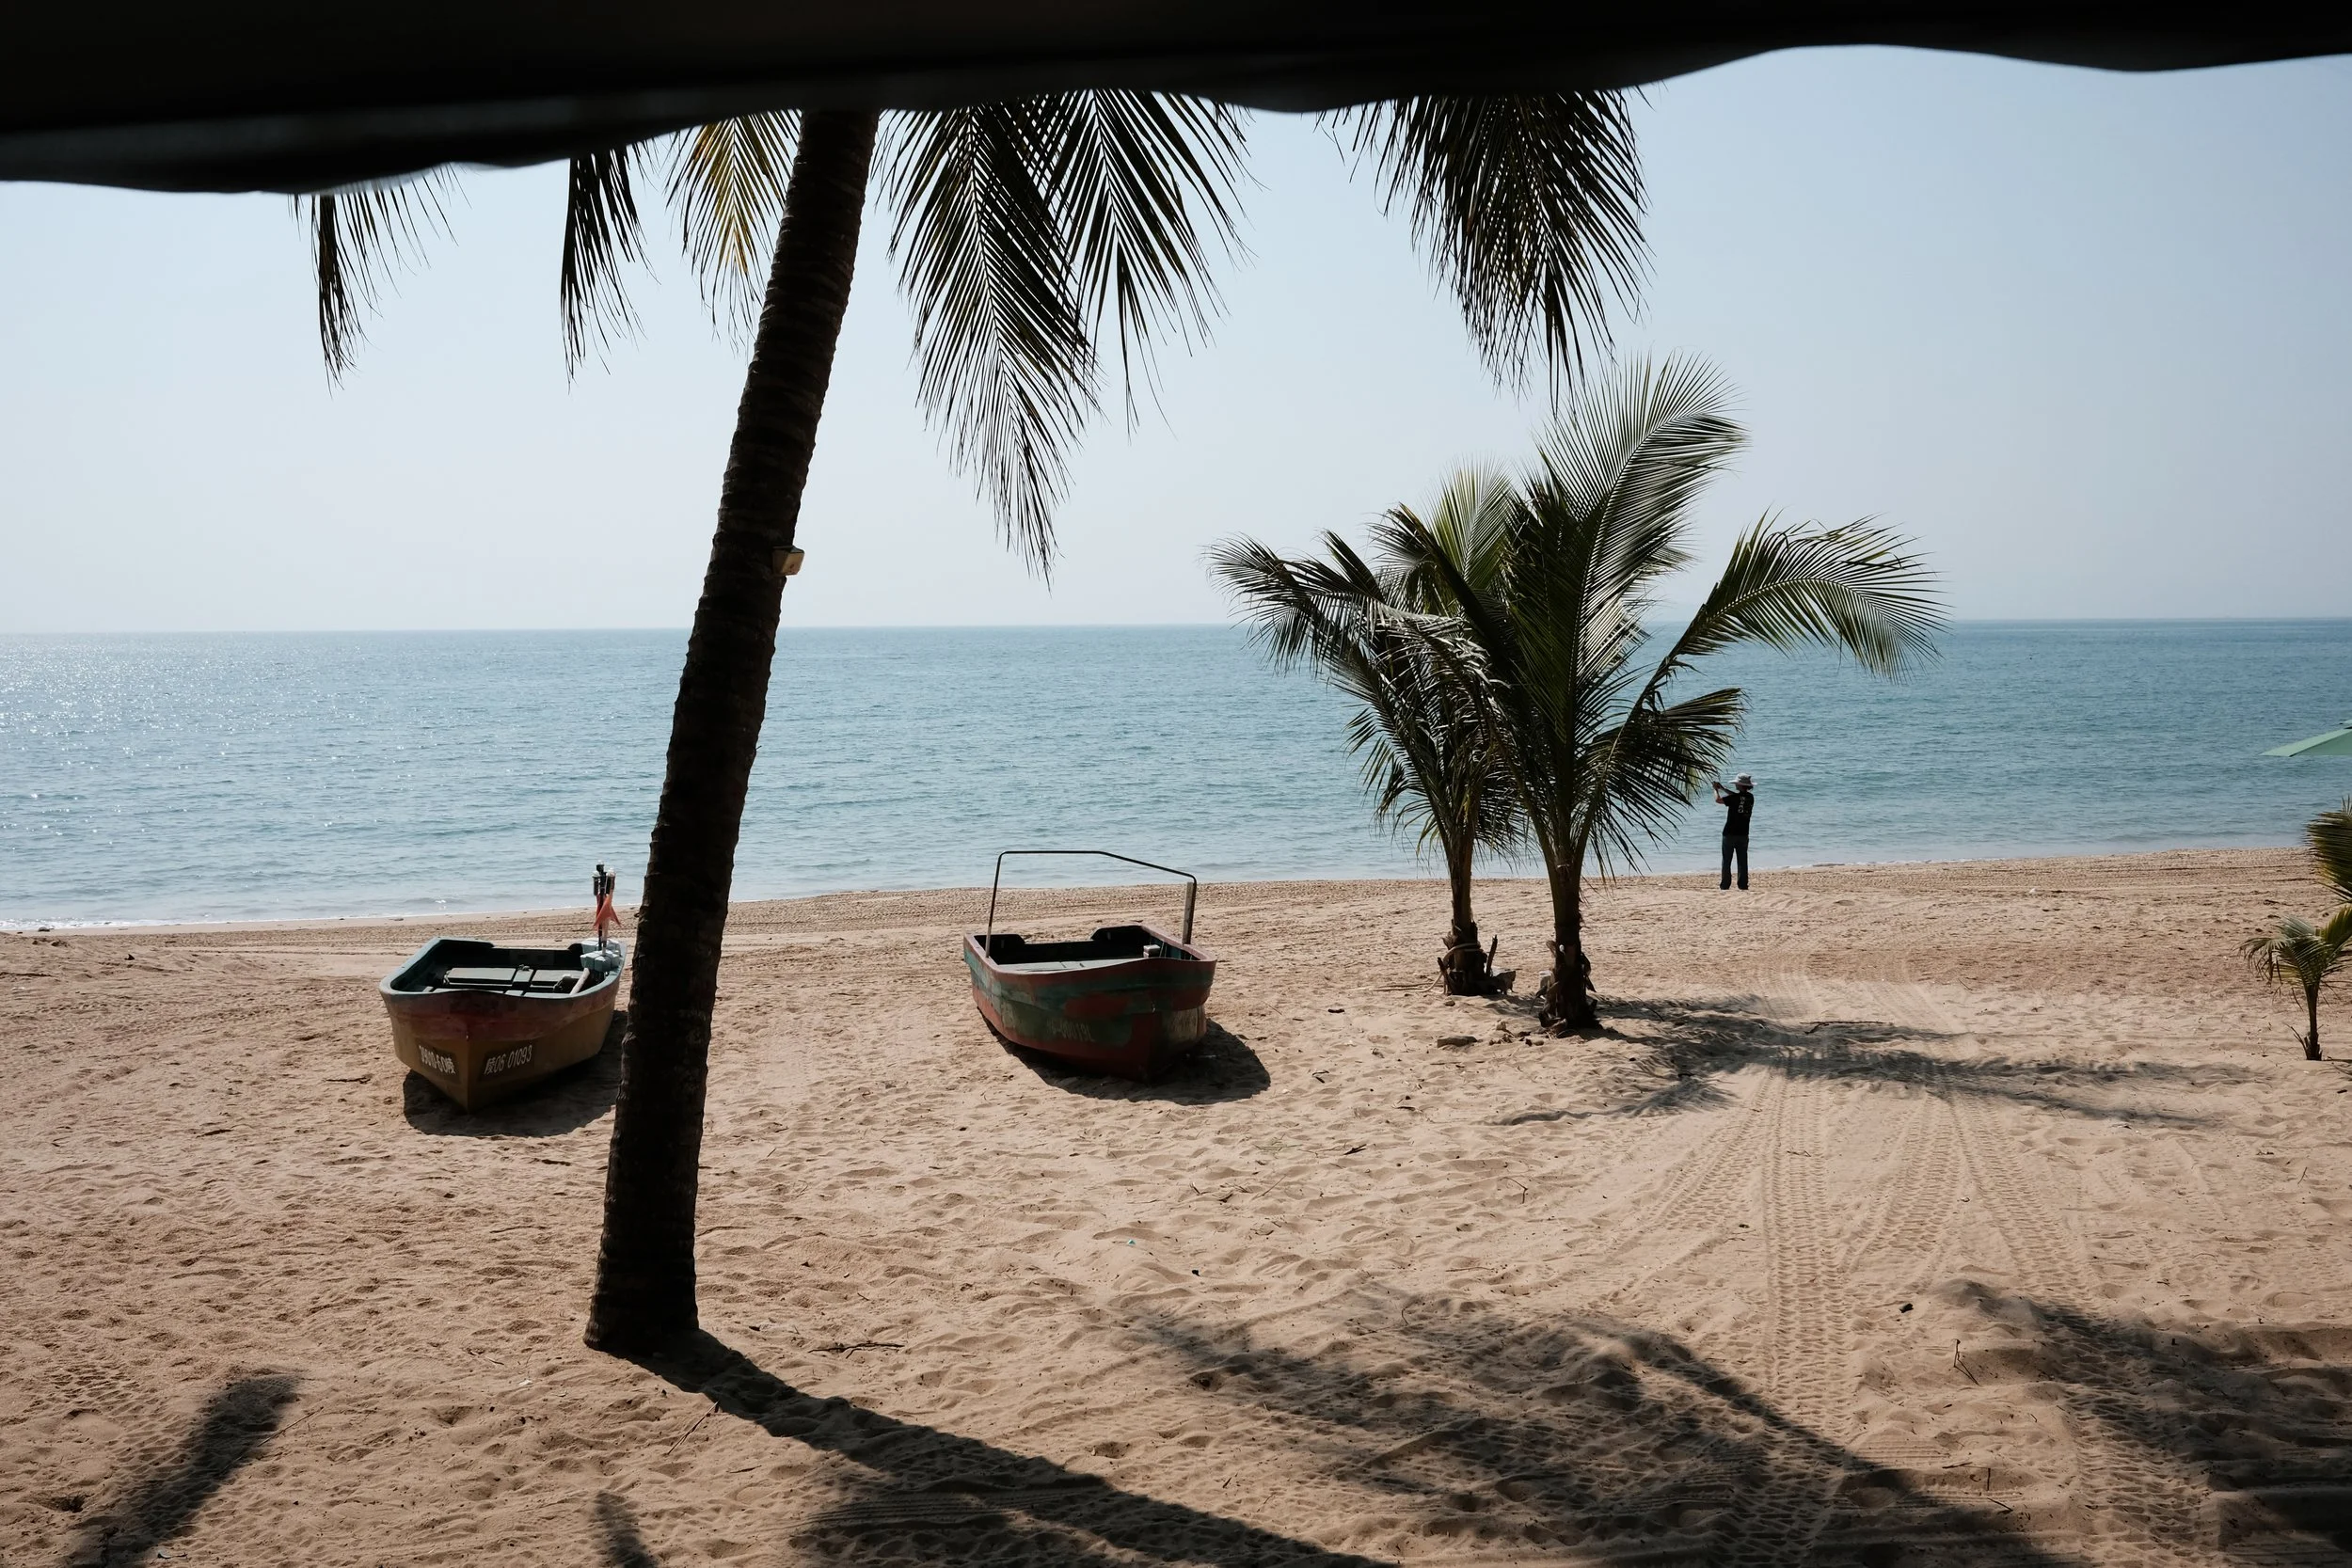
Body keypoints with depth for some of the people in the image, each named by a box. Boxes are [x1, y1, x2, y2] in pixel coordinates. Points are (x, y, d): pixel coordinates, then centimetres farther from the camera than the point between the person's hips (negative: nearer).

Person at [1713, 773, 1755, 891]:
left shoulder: (1735, 798, -17)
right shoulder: (1750, 797, 3)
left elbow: (1718, 800, -18)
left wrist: (1716, 789, 1)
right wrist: (1722, 788, 22)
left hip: (1730, 833, -5)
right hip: (1743, 834, 5)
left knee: (1726, 861, 3)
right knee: (1742, 861, 9)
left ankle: (1725, 885, 2)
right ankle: (1743, 886, 6)